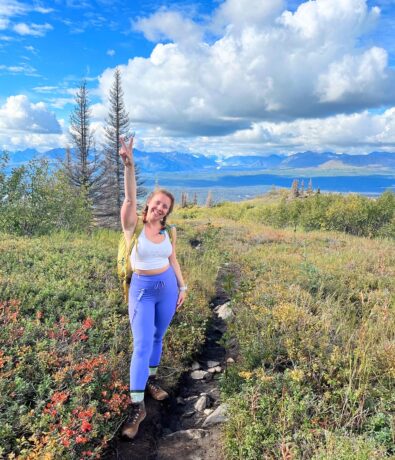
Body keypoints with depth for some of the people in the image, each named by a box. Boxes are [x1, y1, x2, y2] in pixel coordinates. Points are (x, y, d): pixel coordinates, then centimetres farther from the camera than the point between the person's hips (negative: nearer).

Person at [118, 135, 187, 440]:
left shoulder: (169, 232, 0)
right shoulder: (134, 227, -12)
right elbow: (130, 199, -27)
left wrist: (183, 286, 10)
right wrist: (129, 165, -40)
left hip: (168, 287, 4)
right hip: (142, 290, -4)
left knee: (158, 337, 17)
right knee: (142, 345, -6)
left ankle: (151, 380, 38)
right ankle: (138, 407, 1)